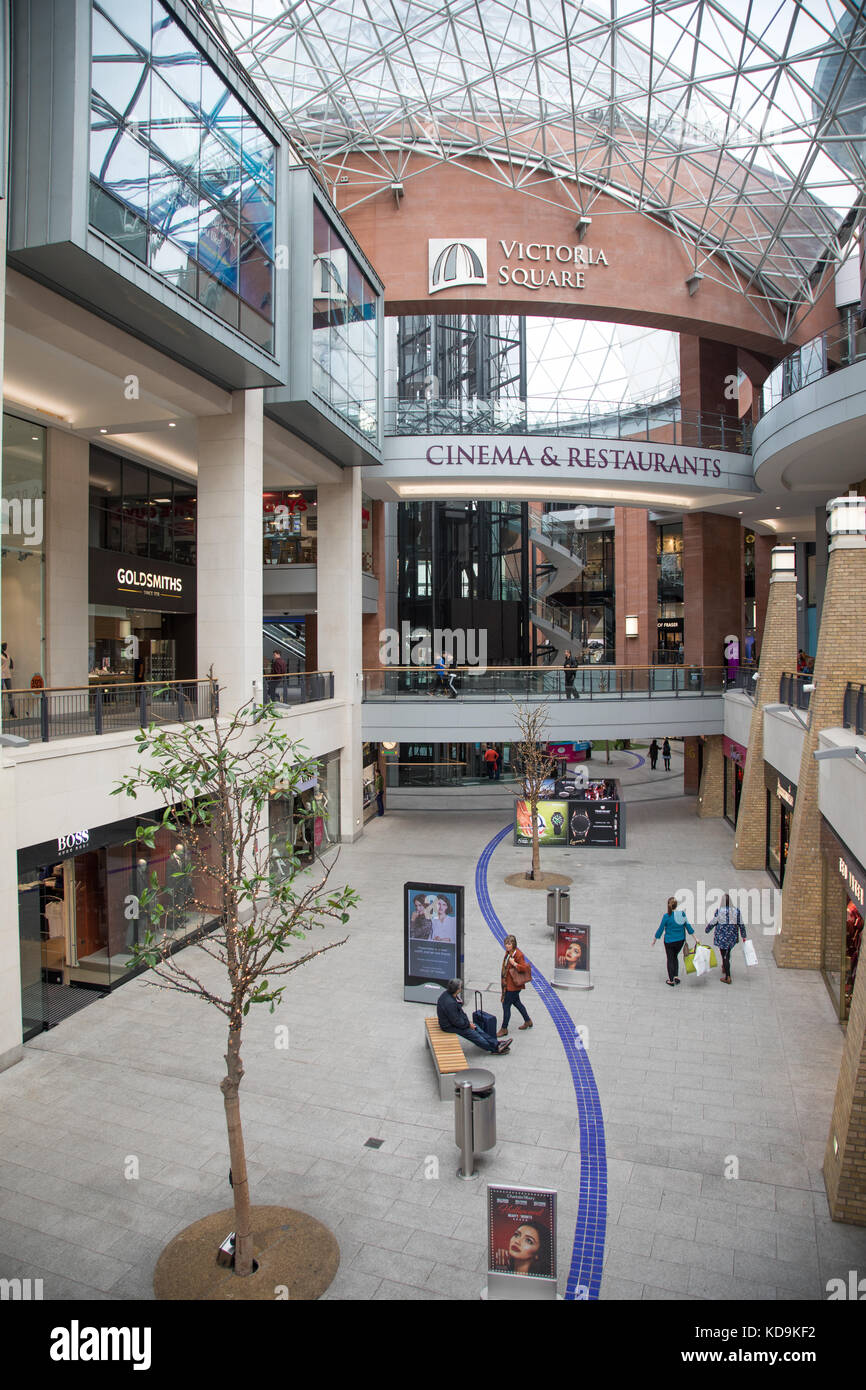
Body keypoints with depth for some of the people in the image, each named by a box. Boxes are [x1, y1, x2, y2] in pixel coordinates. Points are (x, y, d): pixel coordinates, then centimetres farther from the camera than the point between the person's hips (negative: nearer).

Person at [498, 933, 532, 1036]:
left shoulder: (518, 954, -20)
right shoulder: (508, 953, 7)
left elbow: (525, 967, -20)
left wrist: (514, 964, -33)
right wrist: (504, 981, 20)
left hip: (514, 984, -9)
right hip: (508, 984, 9)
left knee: (506, 1005, -3)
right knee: (516, 1002, 22)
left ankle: (504, 1029, 8)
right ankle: (528, 1021, 39)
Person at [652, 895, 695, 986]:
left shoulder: (667, 916, -18)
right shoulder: (682, 914, -8)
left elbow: (660, 929, -10)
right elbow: (688, 926, -1)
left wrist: (654, 939, 3)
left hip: (669, 941, -3)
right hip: (680, 941, 3)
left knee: (670, 959, 11)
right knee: (675, 957, 24)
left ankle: (671, 980, 17)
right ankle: (676, 976, 18)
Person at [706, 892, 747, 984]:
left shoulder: (719, 910, -14)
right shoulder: (736, 910, -4)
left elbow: (713, 922, -4)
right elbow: (741, 924, 2)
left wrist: (707, 929, 15)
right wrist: (743, 936, 13)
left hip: (722, 935, -4)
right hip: (732, 936, 4)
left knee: (724, 954, 2)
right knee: (727, 952, 25)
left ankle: (727, 977, 1)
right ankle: (724, 967, 43)